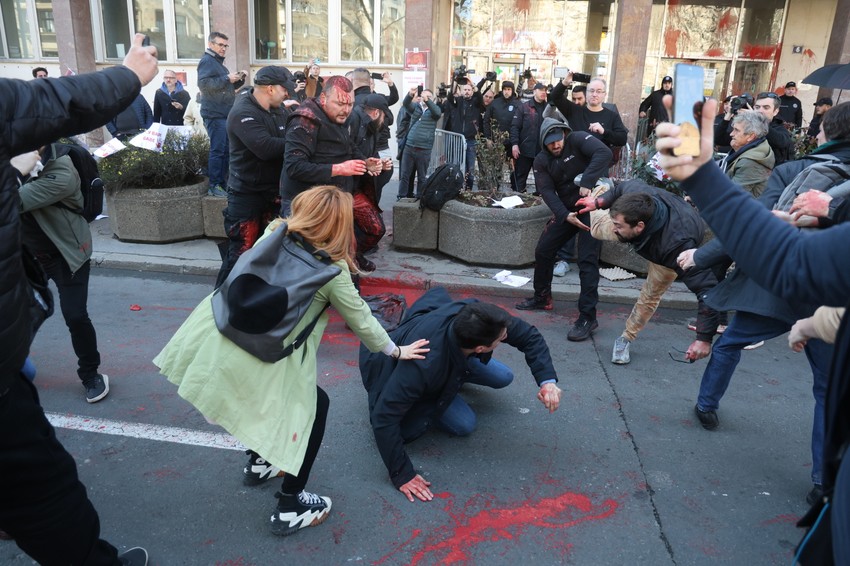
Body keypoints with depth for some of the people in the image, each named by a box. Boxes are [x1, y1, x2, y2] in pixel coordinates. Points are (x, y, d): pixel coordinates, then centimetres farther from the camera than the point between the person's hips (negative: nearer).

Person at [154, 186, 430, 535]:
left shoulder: (275, 233, 9)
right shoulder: (331, 269, -4)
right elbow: (359, 320, 5)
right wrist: (394, 351, 20)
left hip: (215, 338, 7)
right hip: (258, 359, -7)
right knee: (316, 404, 15)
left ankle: (258, 462, 50)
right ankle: (290, 508, 21)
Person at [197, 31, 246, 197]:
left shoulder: (218, 62, 23)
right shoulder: (207, 61, -7)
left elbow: (228, 88, 31)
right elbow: (203, 84, -21)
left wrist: (239, 79, 14)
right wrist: (227, 78, -21)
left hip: (225, 114, 9)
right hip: (215, 114, -9)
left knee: (226, 151, 9)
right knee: (217, 150, -10)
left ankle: (223, 183, 14)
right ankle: (214, 186, -8)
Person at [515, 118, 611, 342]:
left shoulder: (577, 140, -14)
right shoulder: (541, 161, -1)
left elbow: (604, 153, -29)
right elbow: (547, 191, -11)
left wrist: (587, 182, -38)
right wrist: (564, 215, -25)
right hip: (566, 209, 6)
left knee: (587, 259, -14)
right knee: (543, 250, 6)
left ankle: (588, 316, -10)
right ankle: (542, 298, 27)